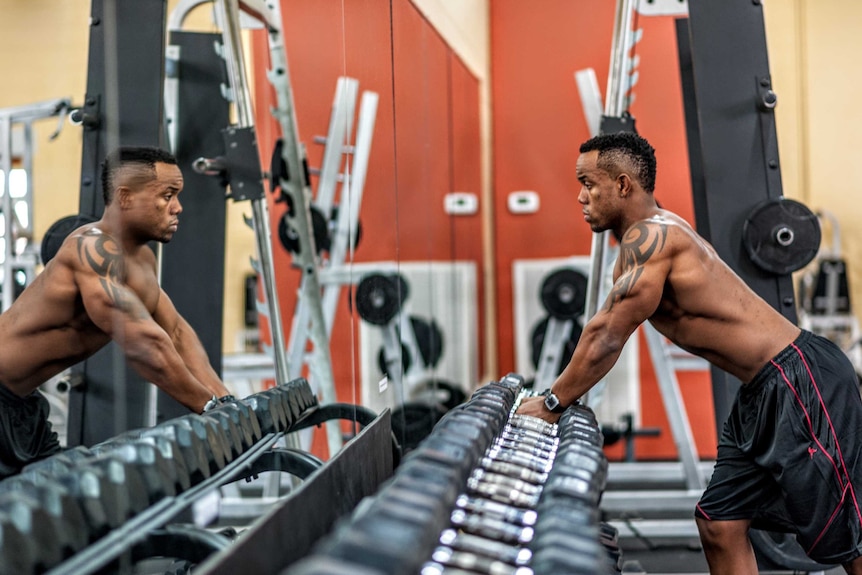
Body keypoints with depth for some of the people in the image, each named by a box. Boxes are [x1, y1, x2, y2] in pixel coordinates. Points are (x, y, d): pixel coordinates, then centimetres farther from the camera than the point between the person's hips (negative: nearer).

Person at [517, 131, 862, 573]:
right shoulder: (643, 240, 14)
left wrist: (553, 403, -10)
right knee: (719, 524, 9)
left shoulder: (651, 236, -17)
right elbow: (602, 333, 17)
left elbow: (607, 338, -18)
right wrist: (558, 393, 13)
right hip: (762, 390, 10)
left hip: (800, 381, -10)